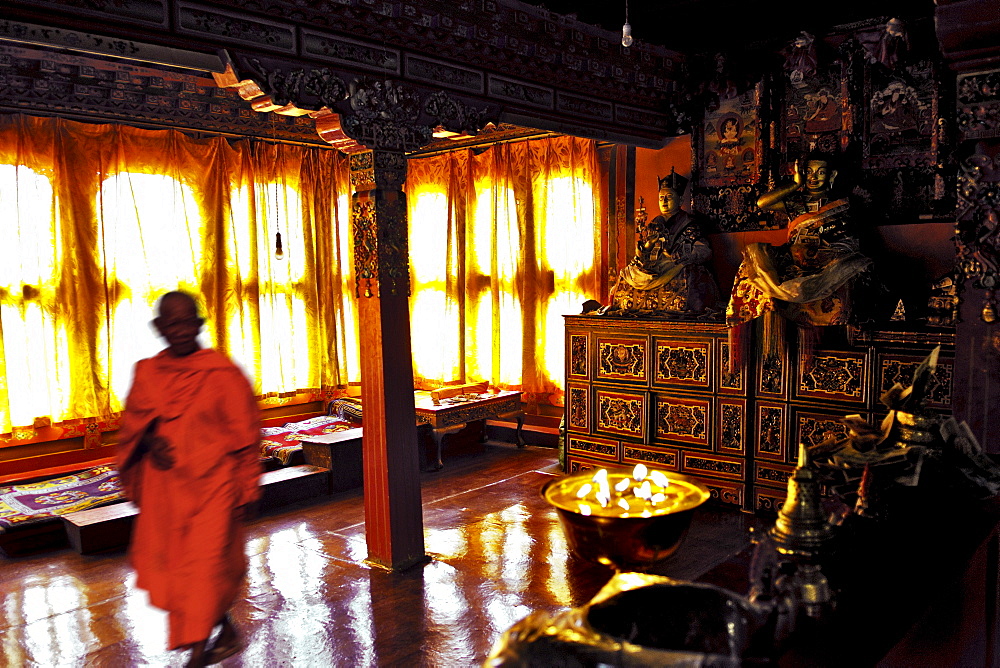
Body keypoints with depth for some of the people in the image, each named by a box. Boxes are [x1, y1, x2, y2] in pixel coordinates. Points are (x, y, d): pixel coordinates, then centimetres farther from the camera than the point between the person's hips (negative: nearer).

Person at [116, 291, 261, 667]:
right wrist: (148, 438, -9)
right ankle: (226, 631, 33)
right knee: (173, 563, 12)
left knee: (205, 564, -7)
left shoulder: (221, 372, -8)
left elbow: (244, 434, -4)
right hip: (166, 485, 5)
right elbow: (132, 422, 15)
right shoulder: (147, 373, 3)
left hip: (213, 483, -5)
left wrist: (246, 490, -4)